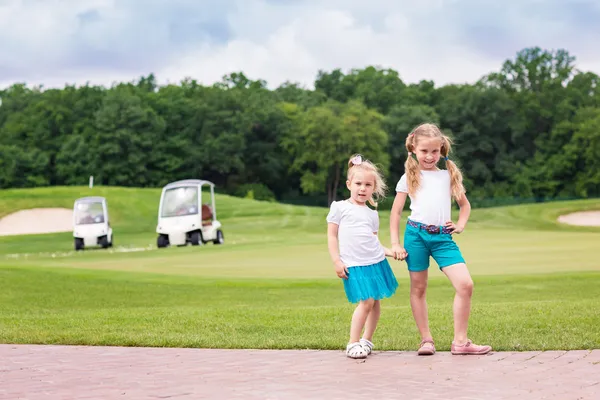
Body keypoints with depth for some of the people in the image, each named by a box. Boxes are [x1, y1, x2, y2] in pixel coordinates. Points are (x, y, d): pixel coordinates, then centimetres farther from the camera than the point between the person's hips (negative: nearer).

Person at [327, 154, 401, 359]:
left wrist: (389, 251, 0)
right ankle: (353, 343, -5)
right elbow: (332, 236, 1)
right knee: (366, 302, -14)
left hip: (376, 261, 5)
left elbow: (373, 239, 17)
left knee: (376, 302, 5)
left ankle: (367, 340, 17)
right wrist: (337, 261, -7)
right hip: (355, 265, -5)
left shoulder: (372, 214, 15)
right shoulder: (339, 207, 2)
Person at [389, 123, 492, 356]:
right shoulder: (409, 178, 8)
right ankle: (426, 340, 17)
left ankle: (460, 341, -3)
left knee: (465, 285, -11)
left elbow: (464, 204, 26)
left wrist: (461, 224, 7)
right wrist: (395, 244, 0)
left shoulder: (449, 175, 15)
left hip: (443, 237, 2)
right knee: (418, 288, 5)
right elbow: (396, 212, 8)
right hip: (416, 234, -1)